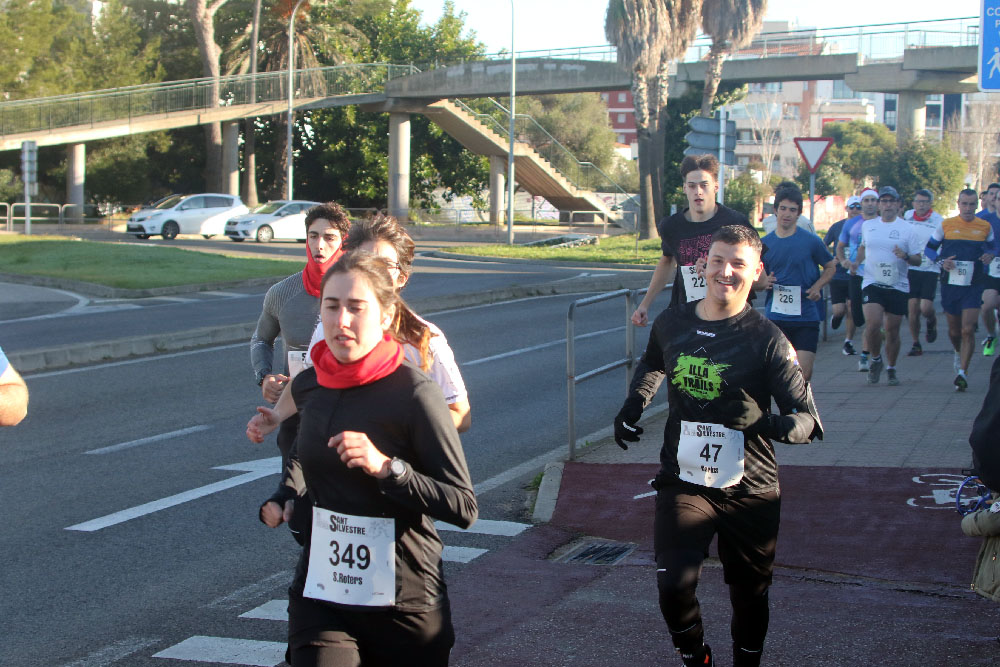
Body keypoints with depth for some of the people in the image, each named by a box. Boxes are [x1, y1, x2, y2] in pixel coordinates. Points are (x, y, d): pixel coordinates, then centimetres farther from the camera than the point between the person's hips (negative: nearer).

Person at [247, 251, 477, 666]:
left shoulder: (414, 394, -15)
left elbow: (464, 508, -18)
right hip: (319, 593, 4)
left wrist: (386, 467, -26)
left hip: (403, 604, -4)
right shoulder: (307, 386, 4)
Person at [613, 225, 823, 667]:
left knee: (750, 596, 10)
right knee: (673, 585, -14)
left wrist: (765, 423, -31)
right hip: (683, 482, 2)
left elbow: (809, 421, -12)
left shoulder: (766, 339, -9)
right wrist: (633, 407, 14)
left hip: (749, 491, -1)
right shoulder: (671, 323, 2)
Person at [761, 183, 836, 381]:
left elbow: (831, 266, 11)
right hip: (775, 316, 2)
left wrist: (817, 286, -7)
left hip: (806, 315, -2)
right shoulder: (765, 243, 6)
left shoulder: (811, 241, -1)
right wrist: (765, 283, -7)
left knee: (804, 373, -9)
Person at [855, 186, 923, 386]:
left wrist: (905, 256, -20)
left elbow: (918, 260, 0)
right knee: (873, 324, -19)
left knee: (892, 331, 5)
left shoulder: (907, 229, 0)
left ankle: (891, 368, 25)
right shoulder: (867, 226, 9)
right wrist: (856, 263, 13)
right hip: (872, 284, 1)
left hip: (897, 286, 0)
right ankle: (876, 360, 7)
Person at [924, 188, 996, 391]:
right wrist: (941, 261, -12)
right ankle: (959, 352, 45)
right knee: (954, 330, 13)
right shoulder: (946, 225, -1)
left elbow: (990, 246, 20)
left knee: (968, 330, -14)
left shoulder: (985, 227, 2)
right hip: (950, 284, 1)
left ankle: (962, 372, -11)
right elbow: (930, 248, 8)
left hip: (973, 287, -1)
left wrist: (989, 255, -4)